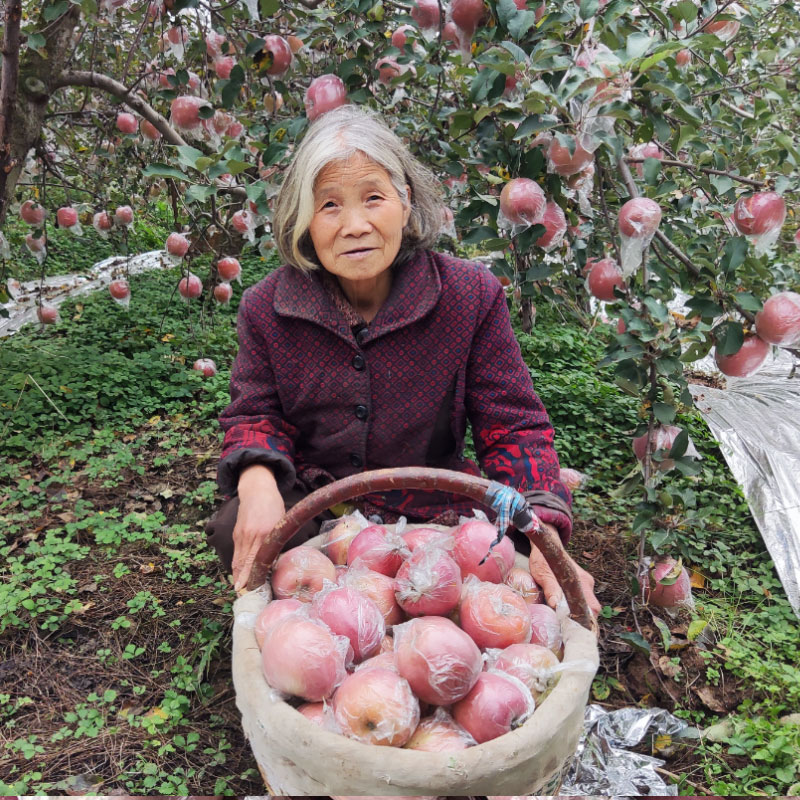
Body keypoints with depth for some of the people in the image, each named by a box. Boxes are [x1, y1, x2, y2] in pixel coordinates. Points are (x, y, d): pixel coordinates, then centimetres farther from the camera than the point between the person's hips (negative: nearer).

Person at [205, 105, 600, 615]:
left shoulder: (472, 296, -12)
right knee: (234, 529, -27)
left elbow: (513, 425, -10)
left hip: (432, 511, 0)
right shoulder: (268, 307, -7)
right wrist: (258, 480, -25)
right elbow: (257, 416, 1)